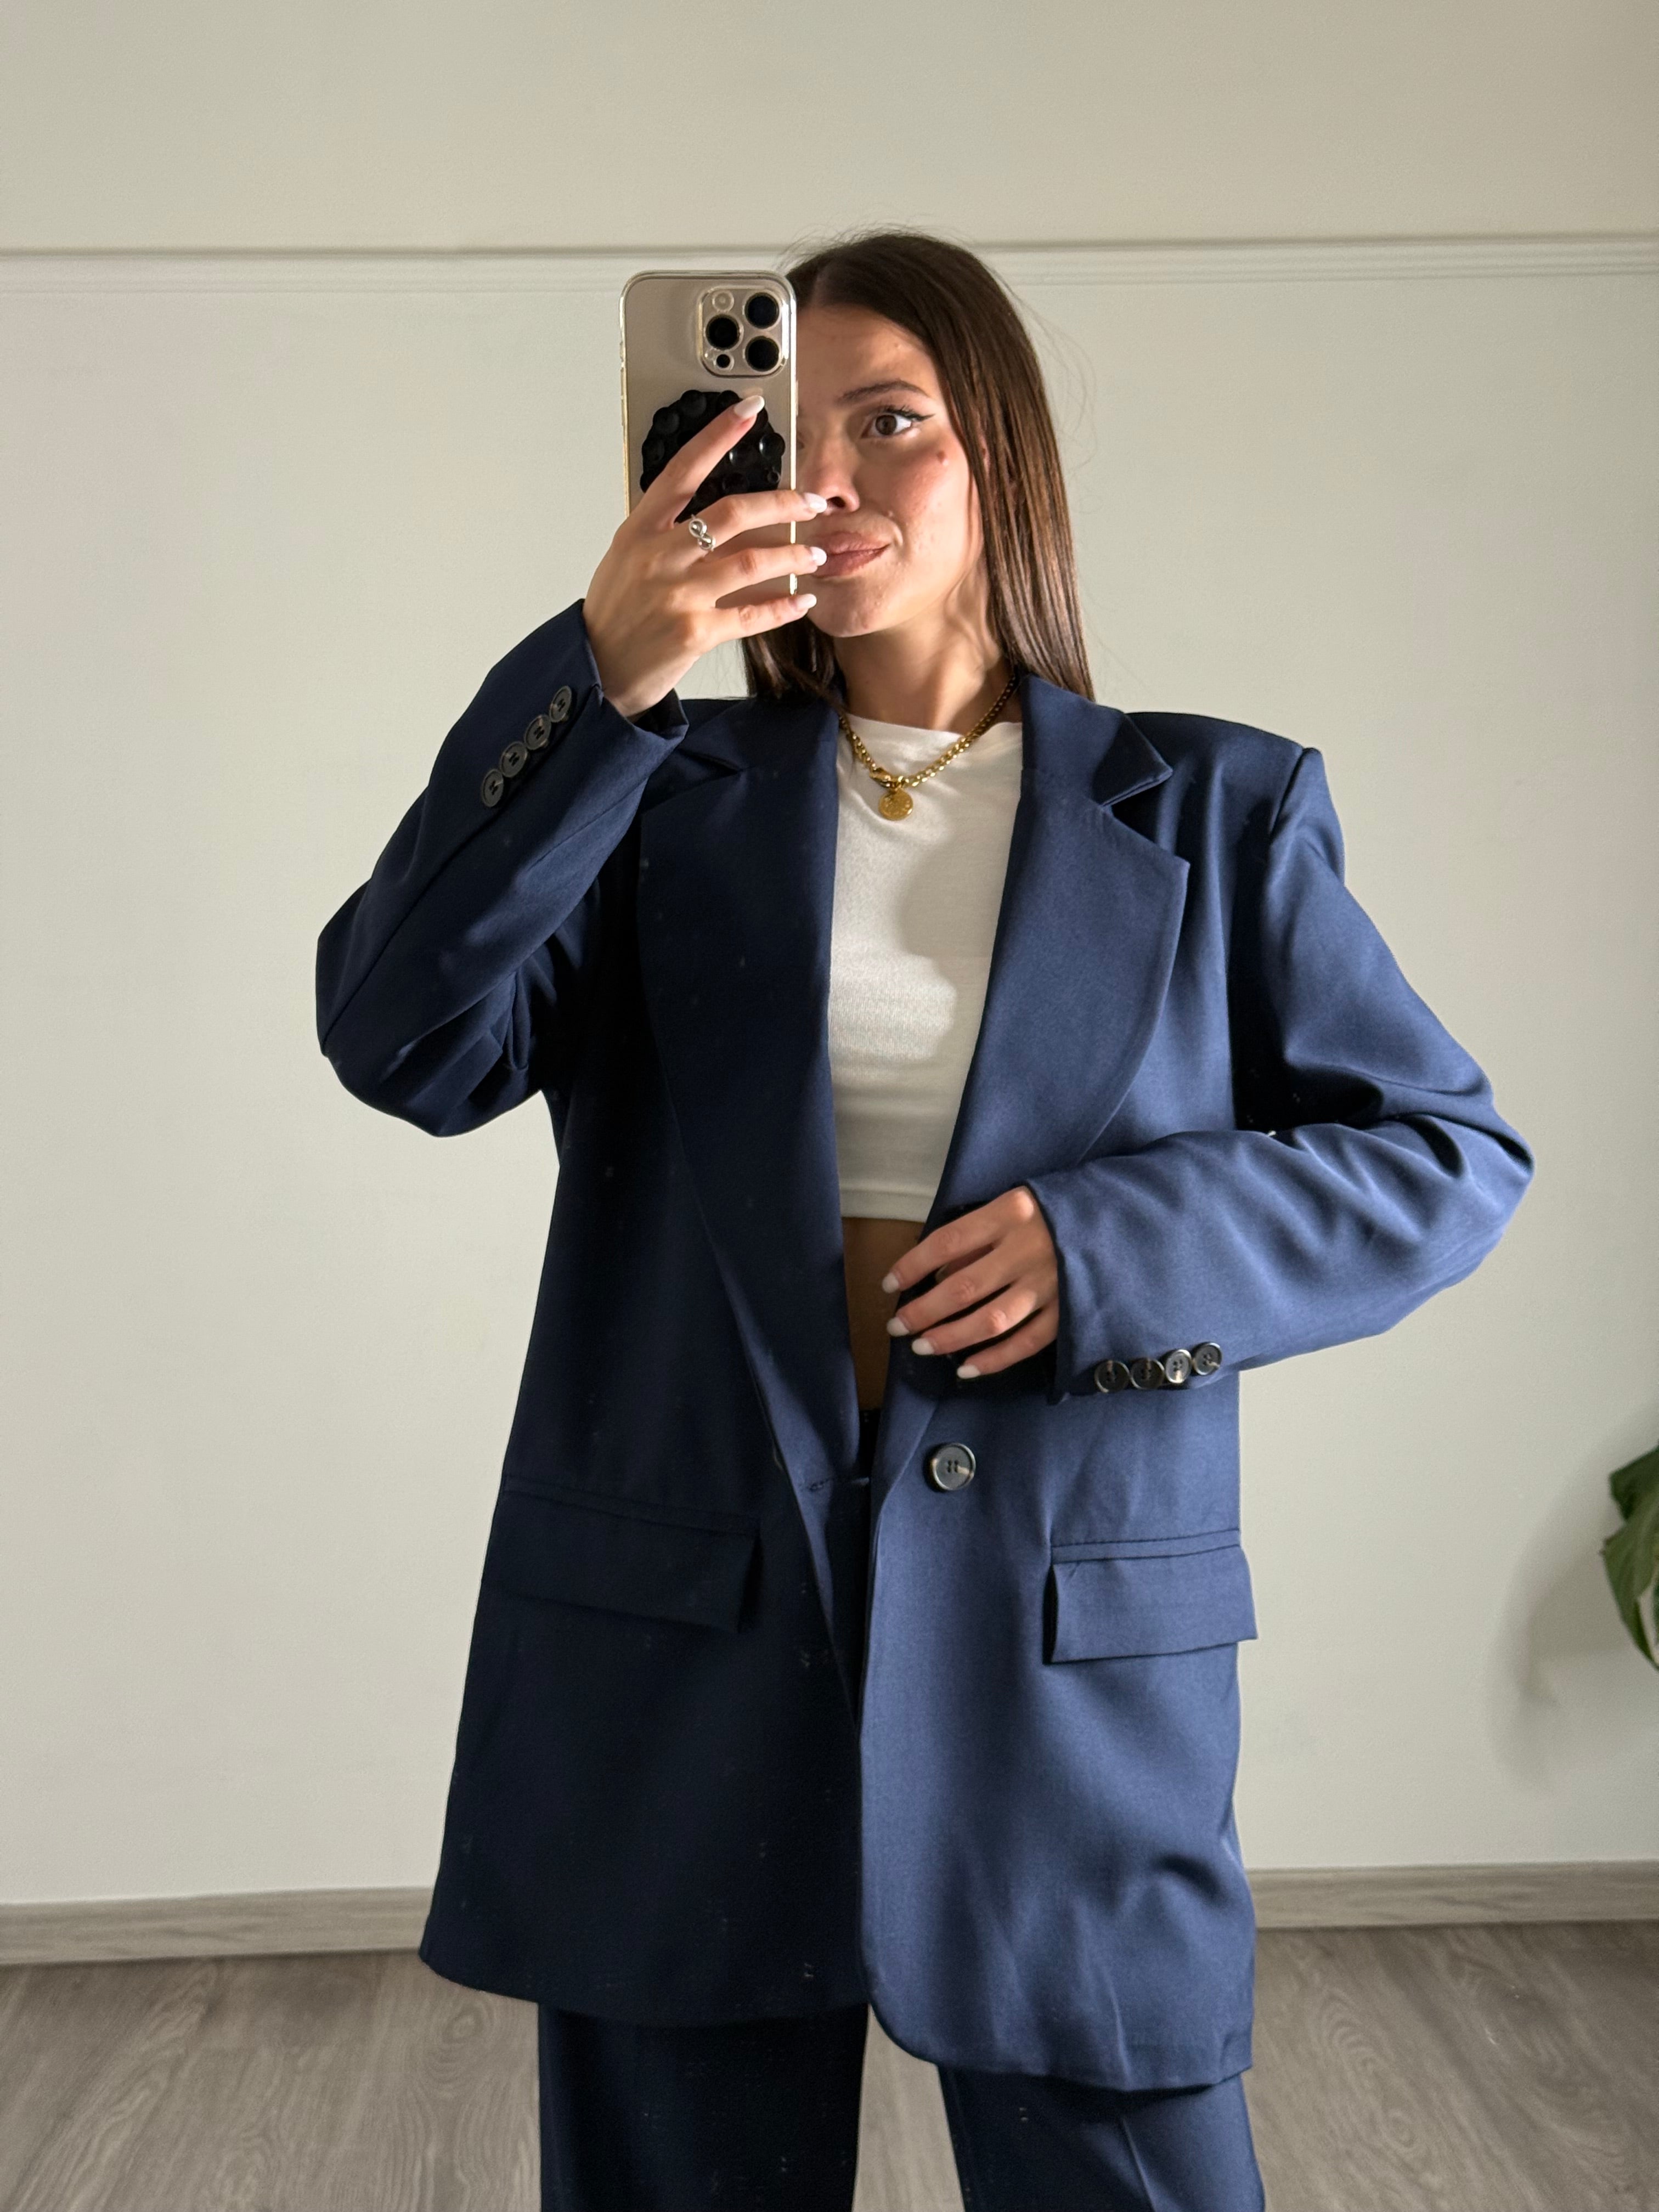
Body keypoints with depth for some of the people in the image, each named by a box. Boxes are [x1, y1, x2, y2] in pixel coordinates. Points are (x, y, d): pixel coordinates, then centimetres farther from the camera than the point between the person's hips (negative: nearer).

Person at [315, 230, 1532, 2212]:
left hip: (1067, 1655, 0)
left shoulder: (1209, 815, 5)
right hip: (676, 1653, 1)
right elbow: (406, 1043, -9)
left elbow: (1451, 1155, 4)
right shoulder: (664, 795, 5)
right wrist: (595, 680, -20)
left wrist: (1120, 1242, -12)